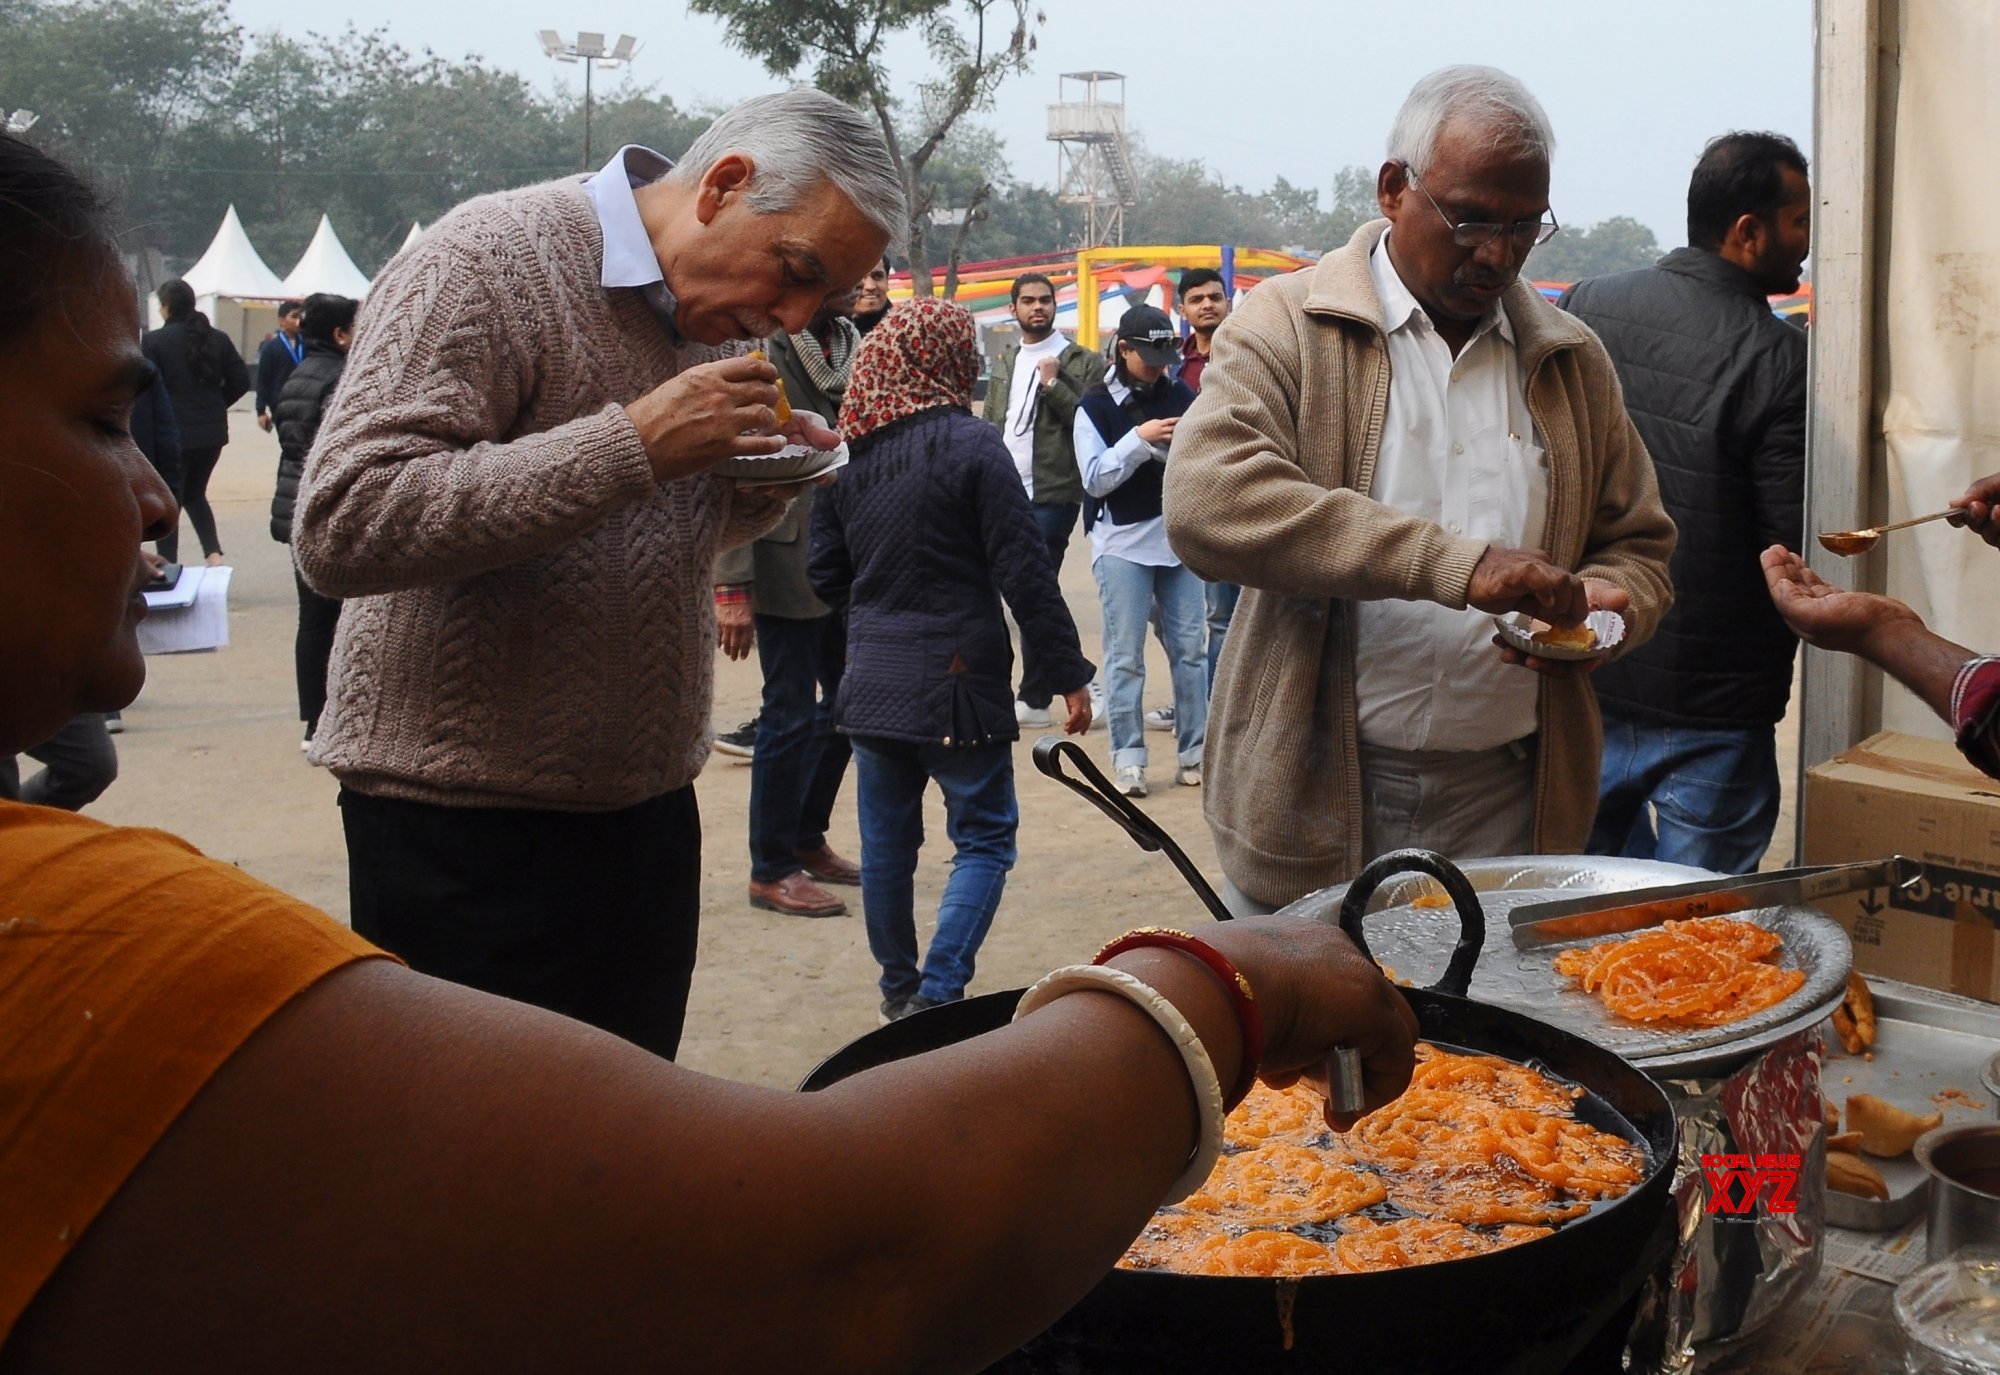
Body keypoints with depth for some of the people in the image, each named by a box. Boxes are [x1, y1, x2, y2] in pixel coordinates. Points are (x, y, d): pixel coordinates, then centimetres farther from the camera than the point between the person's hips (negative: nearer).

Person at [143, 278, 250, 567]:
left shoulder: (154, 340, -10)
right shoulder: (218, 338, 4)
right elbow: (241, 381, 3)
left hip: (171, 432, -5)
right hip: (212, 431, 5)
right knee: (195, 494, 21)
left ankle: (169, 567, 5)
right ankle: (213, 553, 4)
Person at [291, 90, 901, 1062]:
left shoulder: (714, 308, 8)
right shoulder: (492, 258, -15)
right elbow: (340, 526, -26)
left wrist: (765, 482, -1)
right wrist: (635, 442, -28)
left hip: (648, 801, 7)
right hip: (467, 823, -7)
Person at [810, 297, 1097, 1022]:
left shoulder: (845, 451, 5)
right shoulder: (971, 444, -13)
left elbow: (827, 574, 10)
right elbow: (1025, 574, -14)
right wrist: (1069, 672, -7)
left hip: (871, 678, 6)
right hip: (957, 678, -6)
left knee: (886, 843, 15)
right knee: (984, 839, 6)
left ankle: (899, 990, 28)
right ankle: (937, 996, -3)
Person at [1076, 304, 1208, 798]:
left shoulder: (1180, 396, 8)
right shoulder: (1095, 405, 0)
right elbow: (1095, 477, -8)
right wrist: (1140, 438, -18)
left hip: (1179, 537, 3)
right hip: (1122, 544, -3)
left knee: (1189, 649, 6)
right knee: (1125, 655, -1)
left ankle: (1194, 752, 14)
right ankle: (1128, 758, 5)